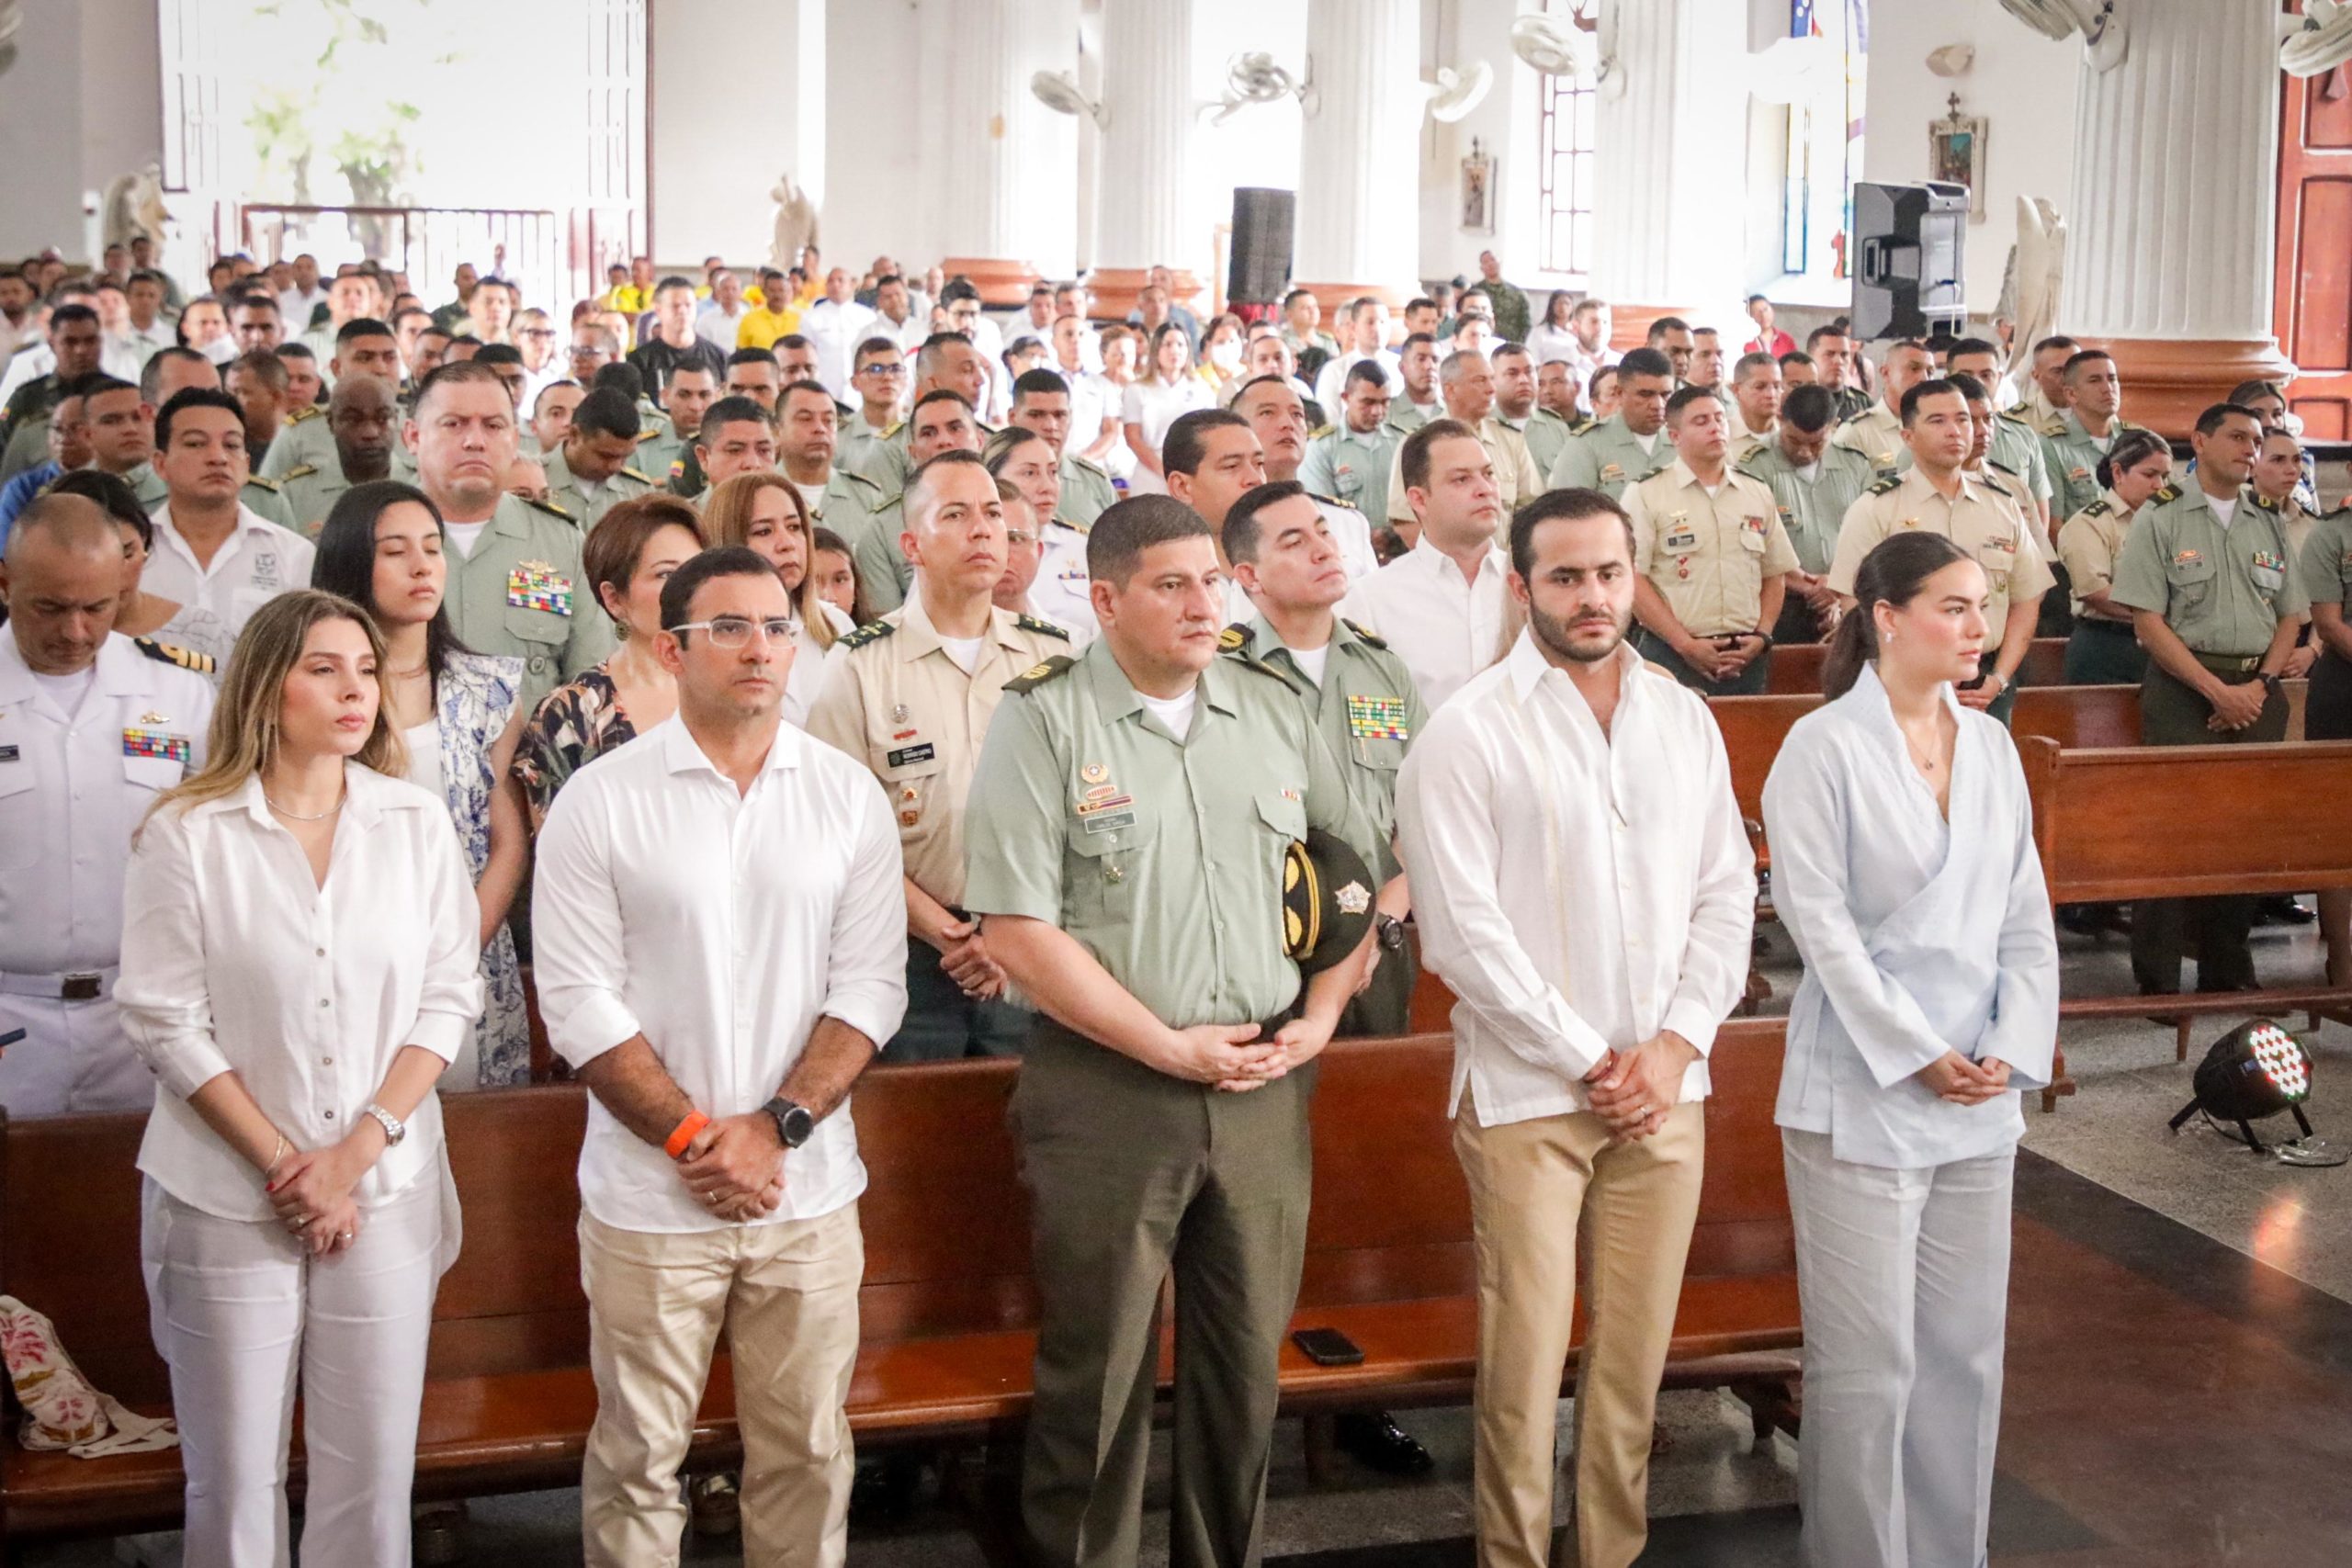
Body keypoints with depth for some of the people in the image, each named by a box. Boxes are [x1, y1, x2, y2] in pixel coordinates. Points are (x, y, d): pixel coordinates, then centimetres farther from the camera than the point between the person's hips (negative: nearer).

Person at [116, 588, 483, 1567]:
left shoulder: (417, 826, 3)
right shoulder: (187, 835, -4)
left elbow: (447, 1000, 1)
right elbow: (167, 1022, -6)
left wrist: (356, 1151, -9)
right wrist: (282, 1164, -10)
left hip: (386, 1191, 2)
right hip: (227, 1199, -2)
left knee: (374, 1466, 5)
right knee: (233, 1474, 5)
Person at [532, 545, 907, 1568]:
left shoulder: (849, 796, 3)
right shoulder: (599, 801, -3)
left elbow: (869, 984, 0)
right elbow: (580, 1001, -6)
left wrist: (777, 1126, -11)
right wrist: (692, 1138, -12)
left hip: (809, 1194, 2)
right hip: (647, 1201, -2)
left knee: (806, 1452, 10)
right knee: (638, 1455, 8)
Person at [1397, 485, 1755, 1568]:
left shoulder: (1685, 720, 9)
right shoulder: (1469, 730, -6)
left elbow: (1726, 895, 8)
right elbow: (1463, 930, -11)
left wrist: (1675, 1045, -4)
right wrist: (1590, 1060, -10)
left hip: (1665, 1086, 4)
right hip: (1528, 1091, -4)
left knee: (1637, 1353, 9)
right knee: (1524, 1358, 0)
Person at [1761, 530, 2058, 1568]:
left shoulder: (1991, 746, 9)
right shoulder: (1825, 746, -9)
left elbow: (2025, 917, 9)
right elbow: (1819, 922, -12)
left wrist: (2014, 1047, -3)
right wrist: (1916, 1056, -14)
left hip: (1982, 1097, 6)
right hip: (1862, 1097, -6)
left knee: (1966, 1353, 11)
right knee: (1868, 1364, 0)